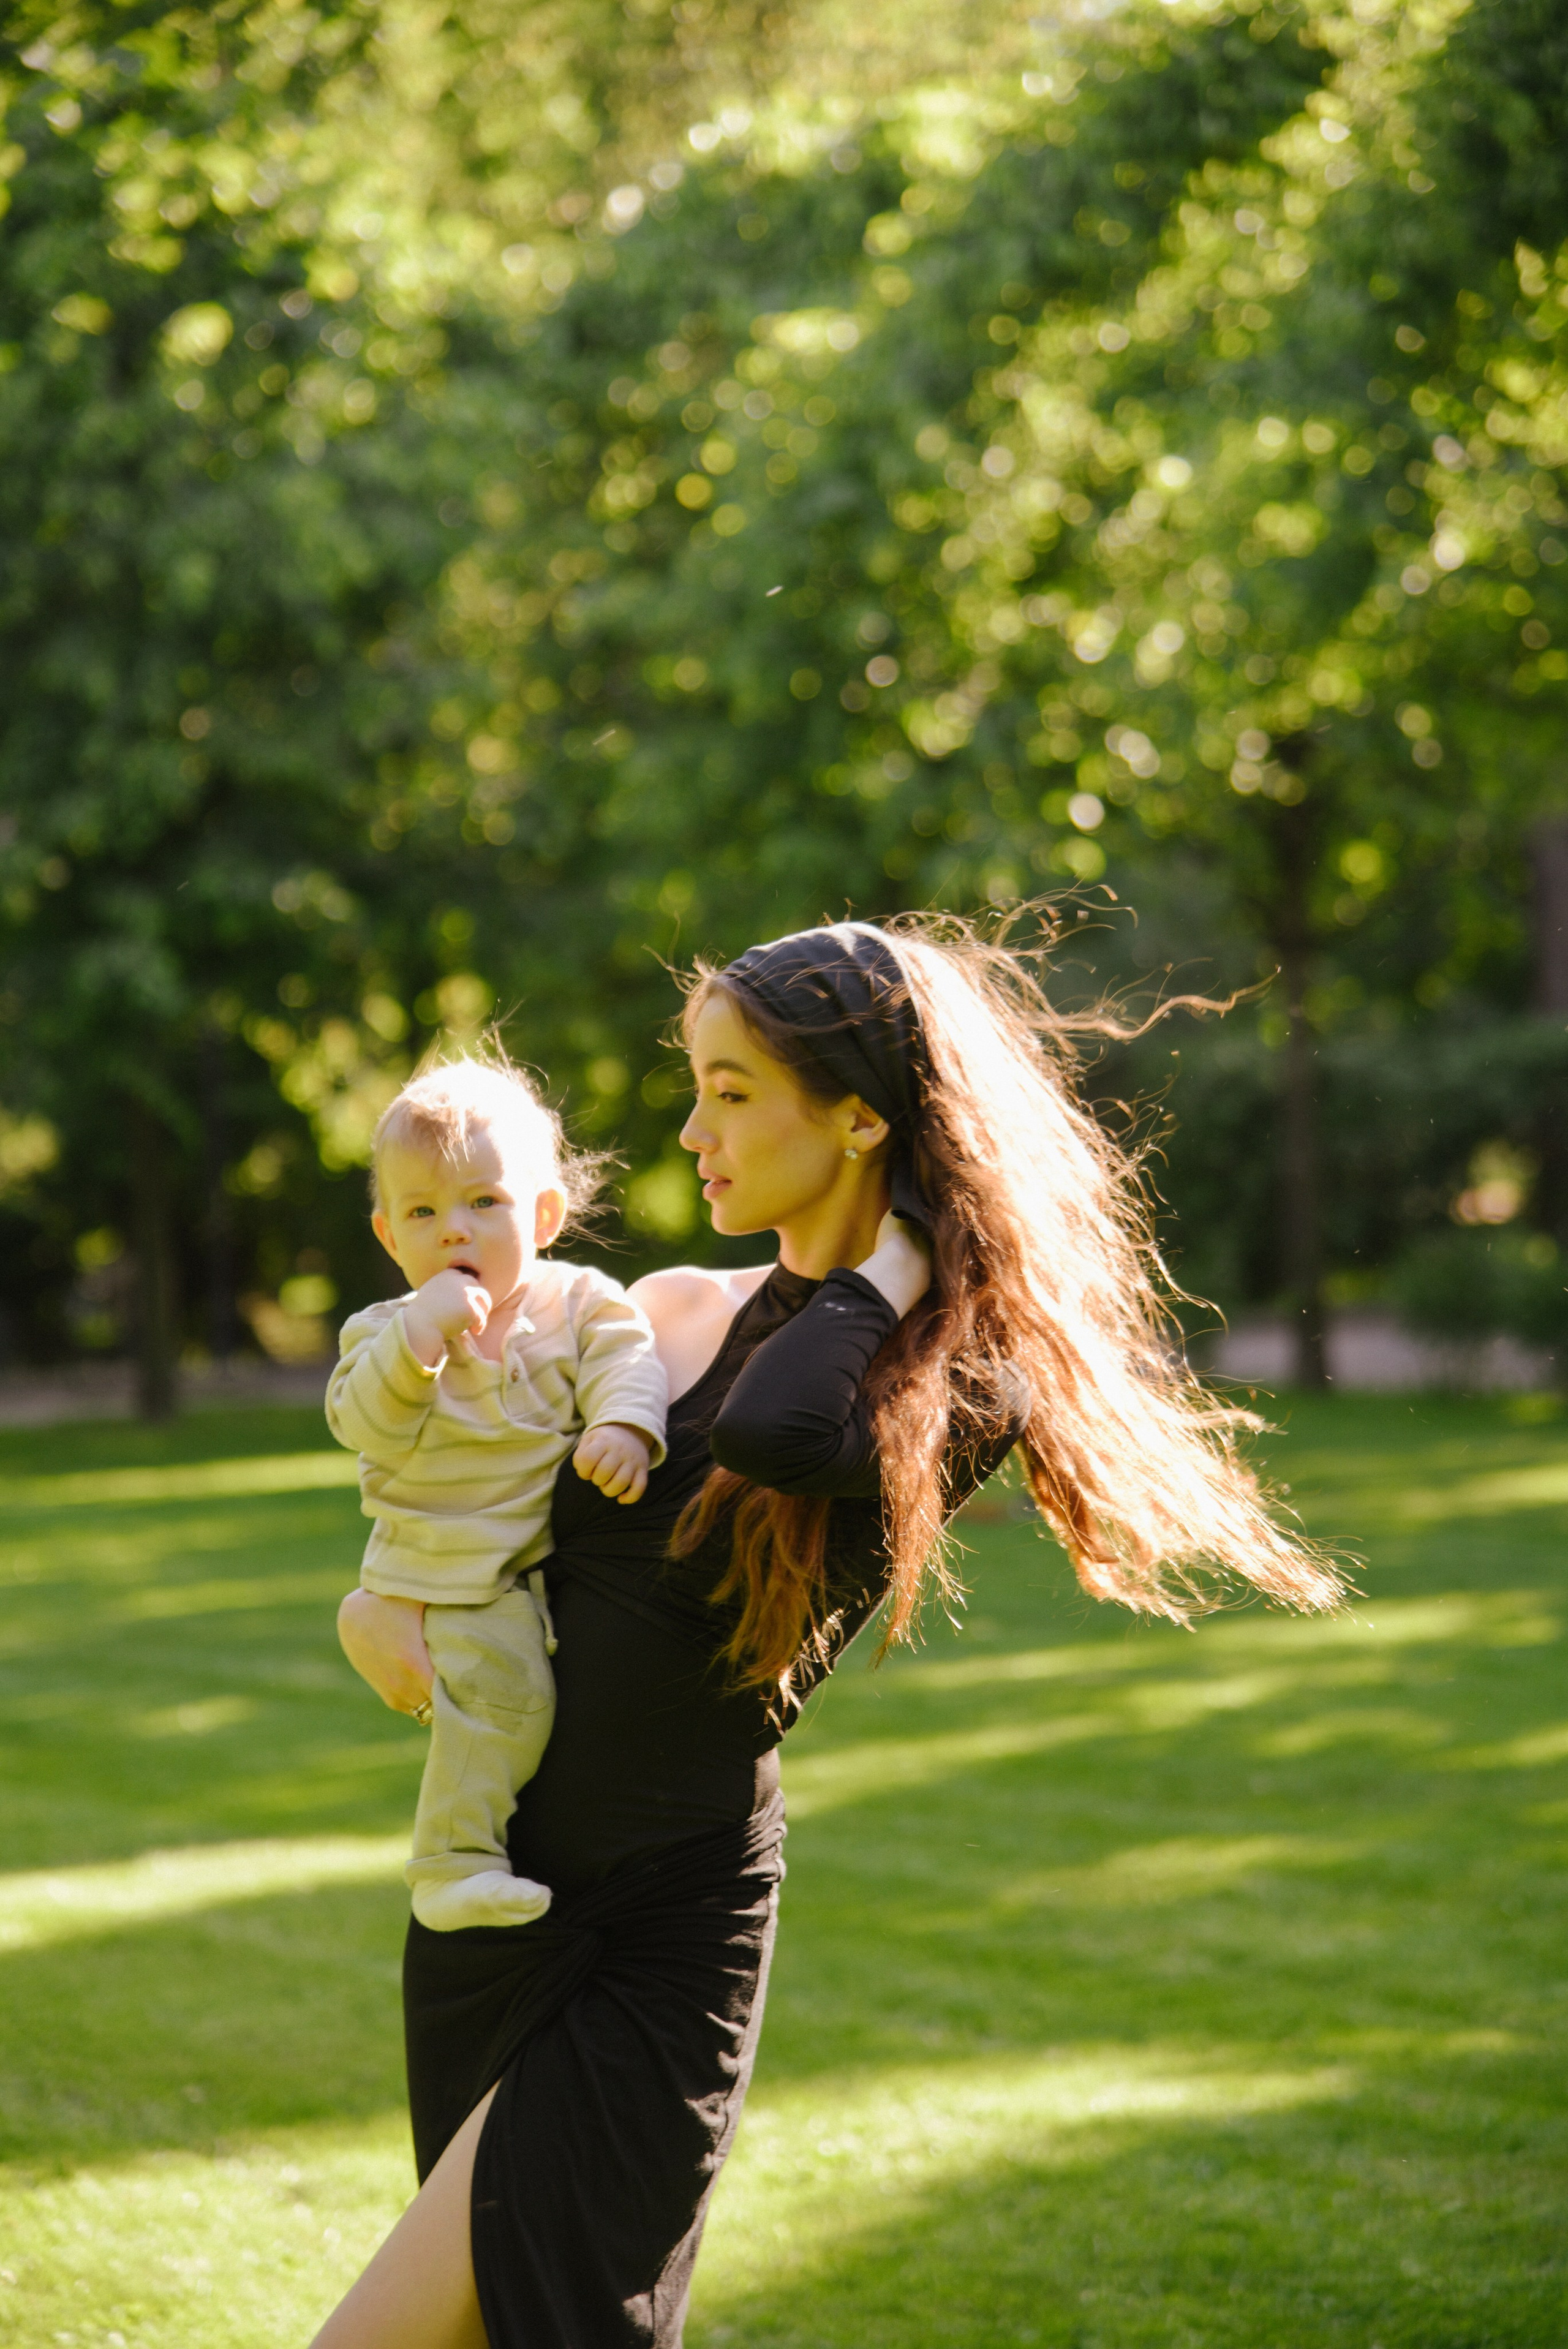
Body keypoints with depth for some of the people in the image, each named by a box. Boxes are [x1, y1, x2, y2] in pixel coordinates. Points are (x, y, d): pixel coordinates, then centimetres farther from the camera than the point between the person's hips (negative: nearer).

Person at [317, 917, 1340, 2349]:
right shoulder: (664, 1315, 9)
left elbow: (771, 1435, -31)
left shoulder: (963, 1383, -8)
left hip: (662, 1946, -7)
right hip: (484, 1896, 7)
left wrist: (899, 1258, -15)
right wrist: (372, 1611, -5)